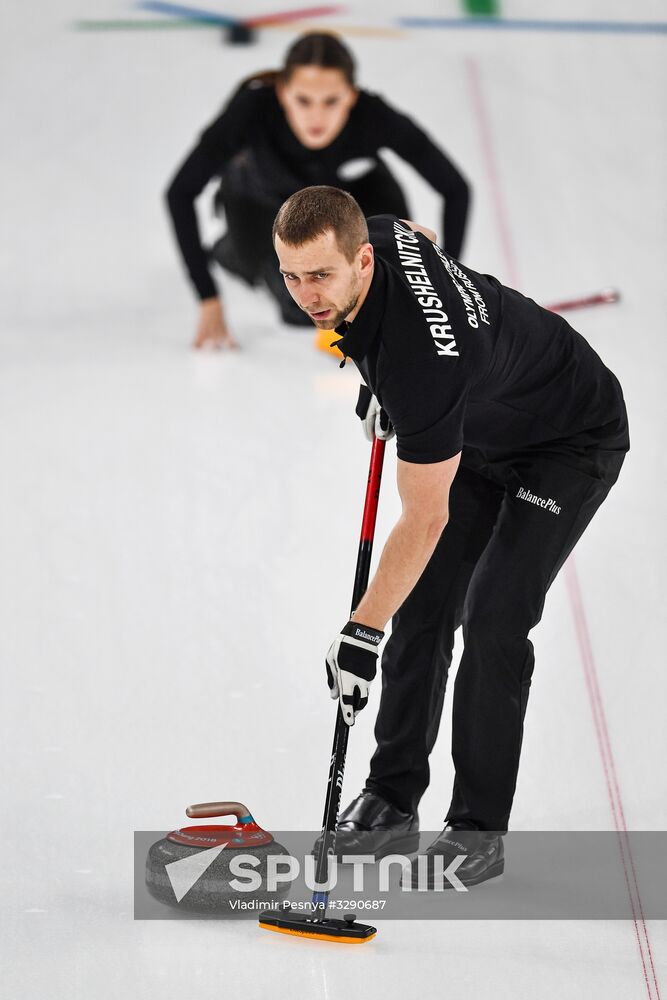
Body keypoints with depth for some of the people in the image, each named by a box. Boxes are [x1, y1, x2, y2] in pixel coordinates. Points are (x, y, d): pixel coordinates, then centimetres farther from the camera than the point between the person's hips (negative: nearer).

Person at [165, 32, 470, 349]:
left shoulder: (375, 117, -40)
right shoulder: (254, 107, -43)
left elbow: (456, 190, -27)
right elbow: (180, 193, -33)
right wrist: (209, 301, -32)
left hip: (350, 183, 1)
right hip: (263, 192, -1)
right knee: (304, 309, -12)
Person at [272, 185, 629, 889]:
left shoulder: (420, 356, -41)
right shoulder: (377, 233, -19)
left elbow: (425, 520, -34)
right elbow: (426, 238, 10)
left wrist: (363, 632, -32)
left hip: (573, 443, -9)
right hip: (480, 432, 9)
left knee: (494, 618, -16)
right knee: (423, 606, 3)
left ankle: (479, 828, -6)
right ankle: (393, 796, 13)